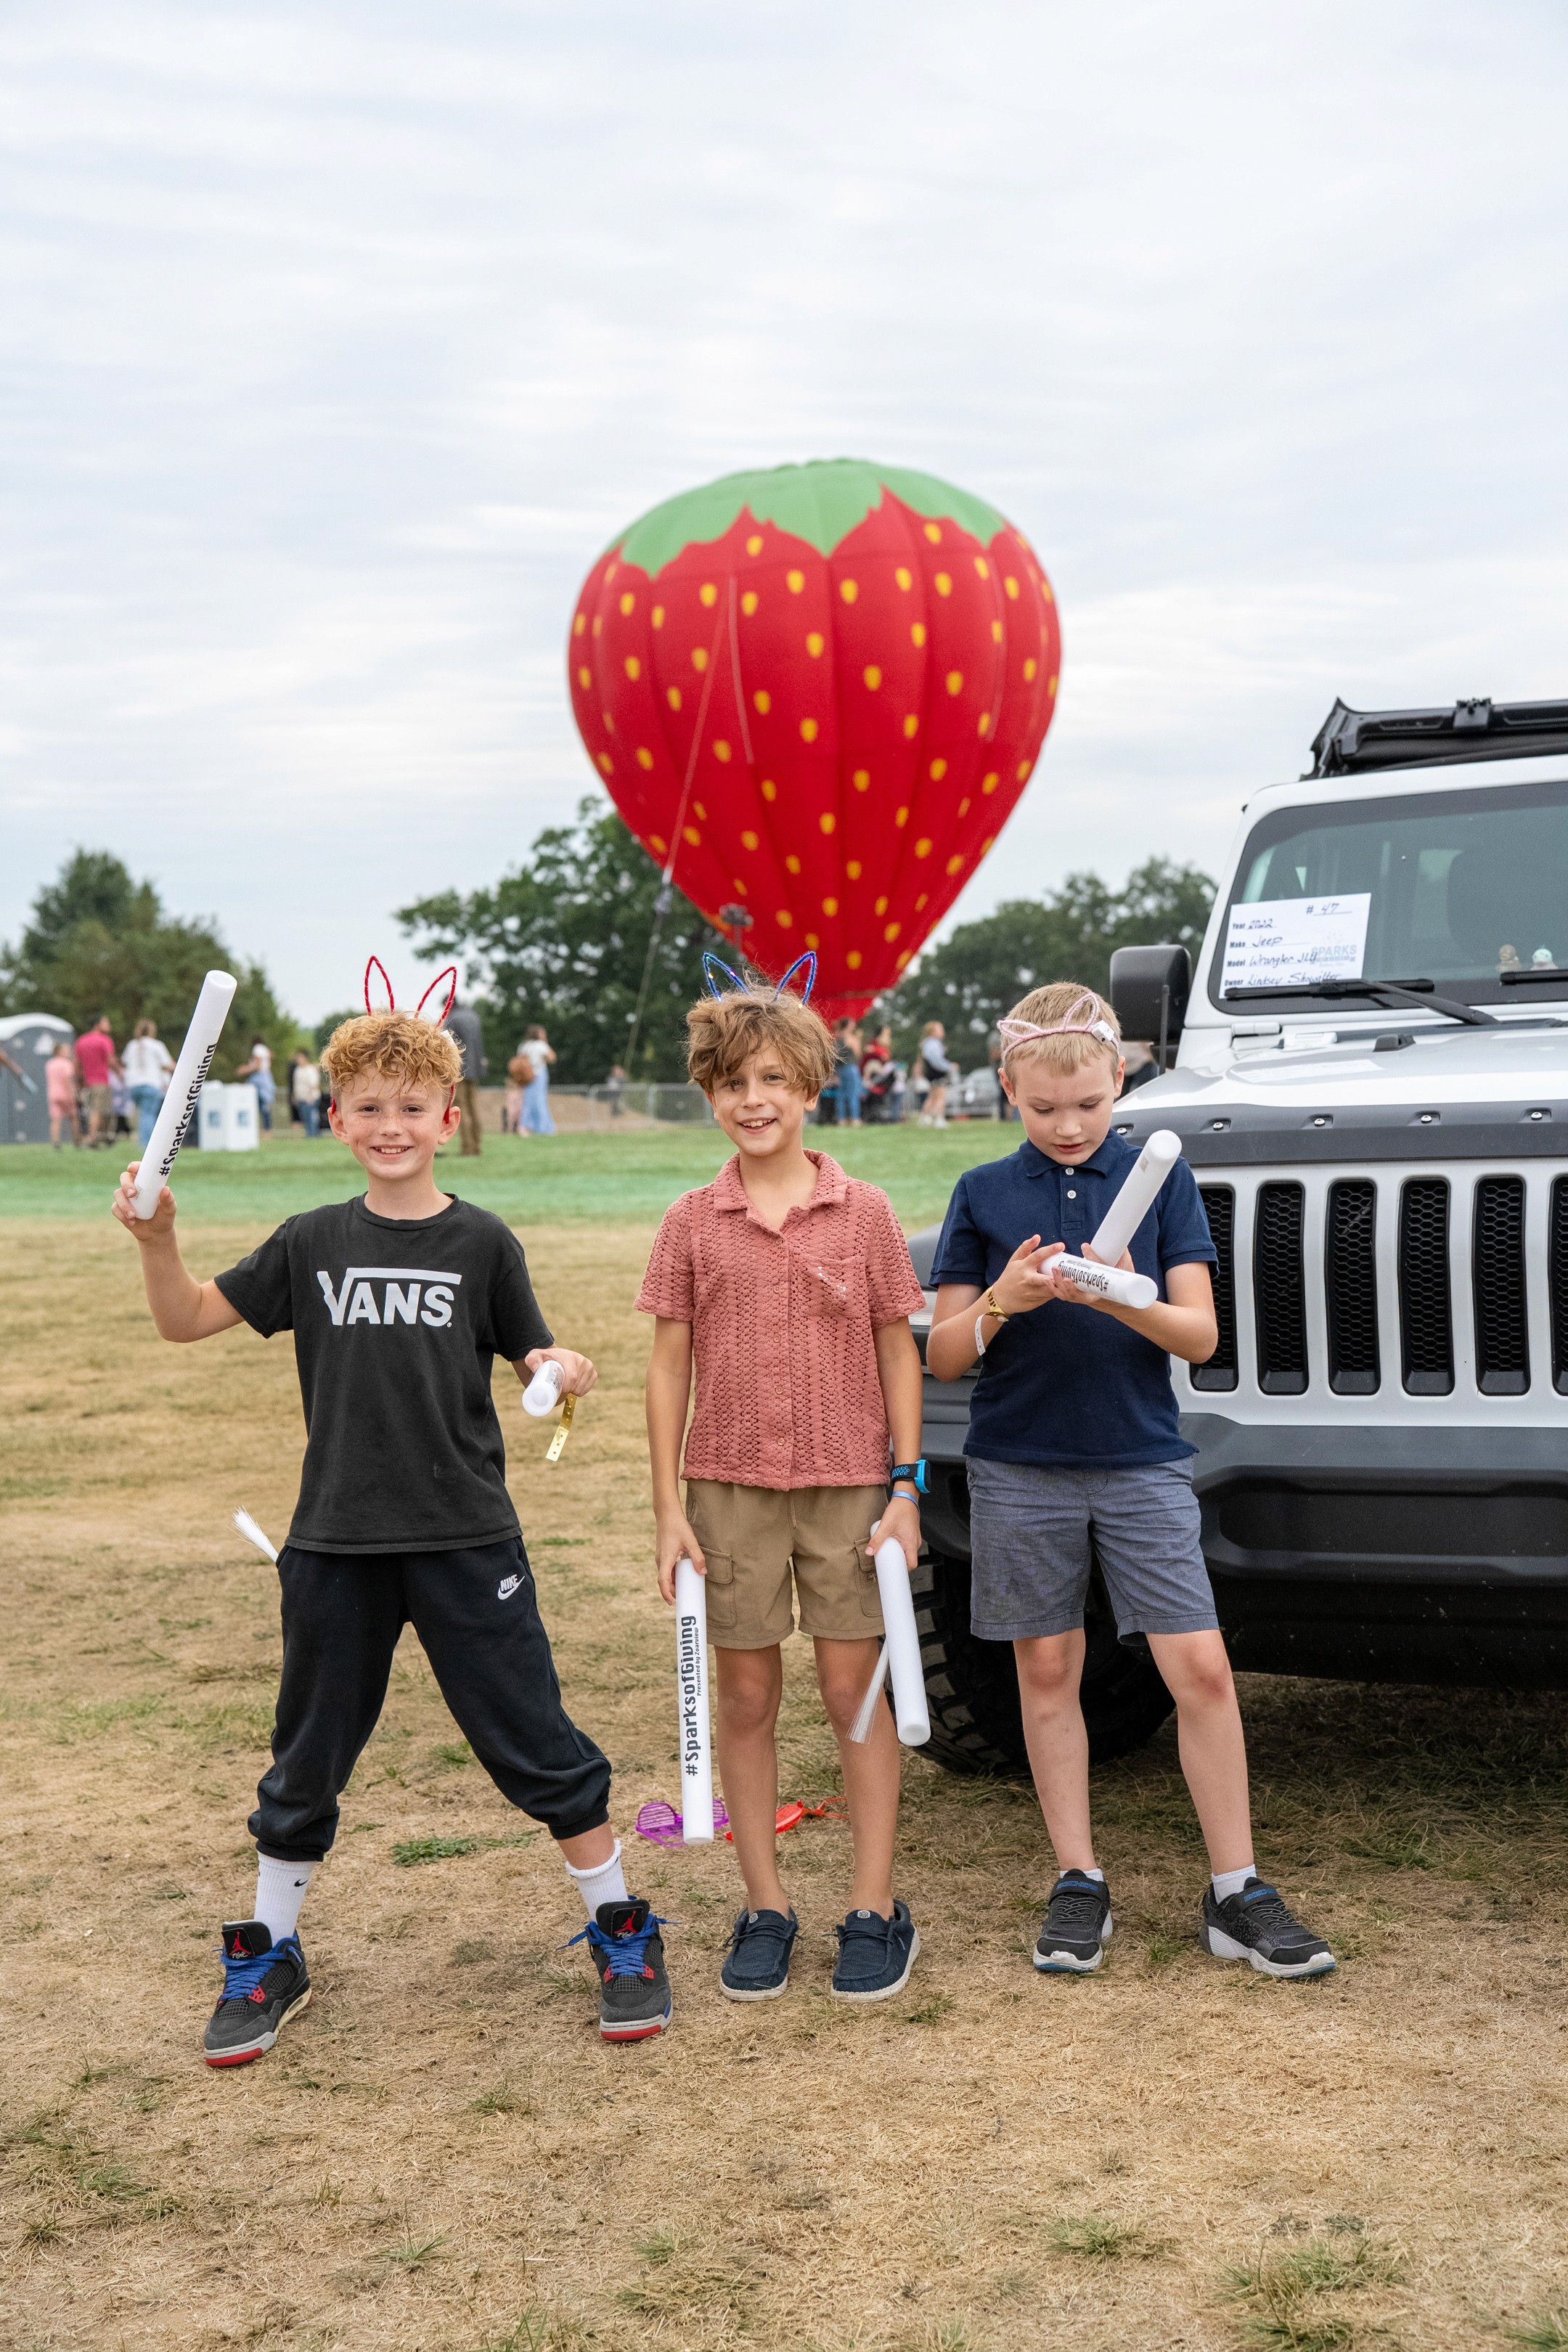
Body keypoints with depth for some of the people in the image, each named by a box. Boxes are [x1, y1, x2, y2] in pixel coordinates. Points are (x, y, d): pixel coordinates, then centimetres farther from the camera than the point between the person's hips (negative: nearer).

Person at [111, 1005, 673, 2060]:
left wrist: (565, 1370, -19)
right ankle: (269, 1959, 28)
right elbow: (188, 1320, 7)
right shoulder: (313, 1243, 4)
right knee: (308, 1760, 13)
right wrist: (157, 1237, -11)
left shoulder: (482, 1243, -2)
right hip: (338, 1541, 2)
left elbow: (533, 1354, 4)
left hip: (466, 1540, -2)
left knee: (535, 1742, 3)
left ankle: (622, 1934, 18)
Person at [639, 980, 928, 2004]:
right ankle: (766, 1907, 18)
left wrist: (906, 1487, -3)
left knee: (856, 1690, 3)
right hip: (729, 1488, 1)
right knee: (747, 1697, 7)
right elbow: (670, 1364, 4)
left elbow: (900, 1353, 3)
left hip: (846, 1485, -1)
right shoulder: (692, 1222, 2)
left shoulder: (864, 1212, 0)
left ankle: (876, 1909, 12)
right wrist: (669, 1506, -1)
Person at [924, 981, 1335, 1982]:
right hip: (1022, 1467, 1)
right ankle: (1079, 1884, 19)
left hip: (1141, 1460, 0)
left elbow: (1201, 1335, -5)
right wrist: (1000, 1304, -19)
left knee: (1201, 1667, -5)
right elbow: (944, 1357, 1)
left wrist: (1120, 1301, -24)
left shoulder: (1161, 1178, 1)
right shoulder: (984, 1194, 2)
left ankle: (1237, 1895, 5)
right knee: (1048, 1669, 7)